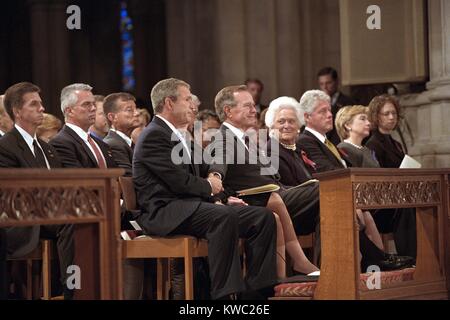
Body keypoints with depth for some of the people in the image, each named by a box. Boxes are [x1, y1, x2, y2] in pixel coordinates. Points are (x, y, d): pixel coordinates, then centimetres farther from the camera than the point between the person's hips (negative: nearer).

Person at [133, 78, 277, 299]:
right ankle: (223, 293, -37)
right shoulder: (154, 135, -8)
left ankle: (256, 289, -10)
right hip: (165, 212, -10)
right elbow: (179, 181, -17)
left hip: (186, 206, 10)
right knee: (225, 217, -36)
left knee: (263, 217, -5)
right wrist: (208, 186, 1)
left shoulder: (175, 136, 24)